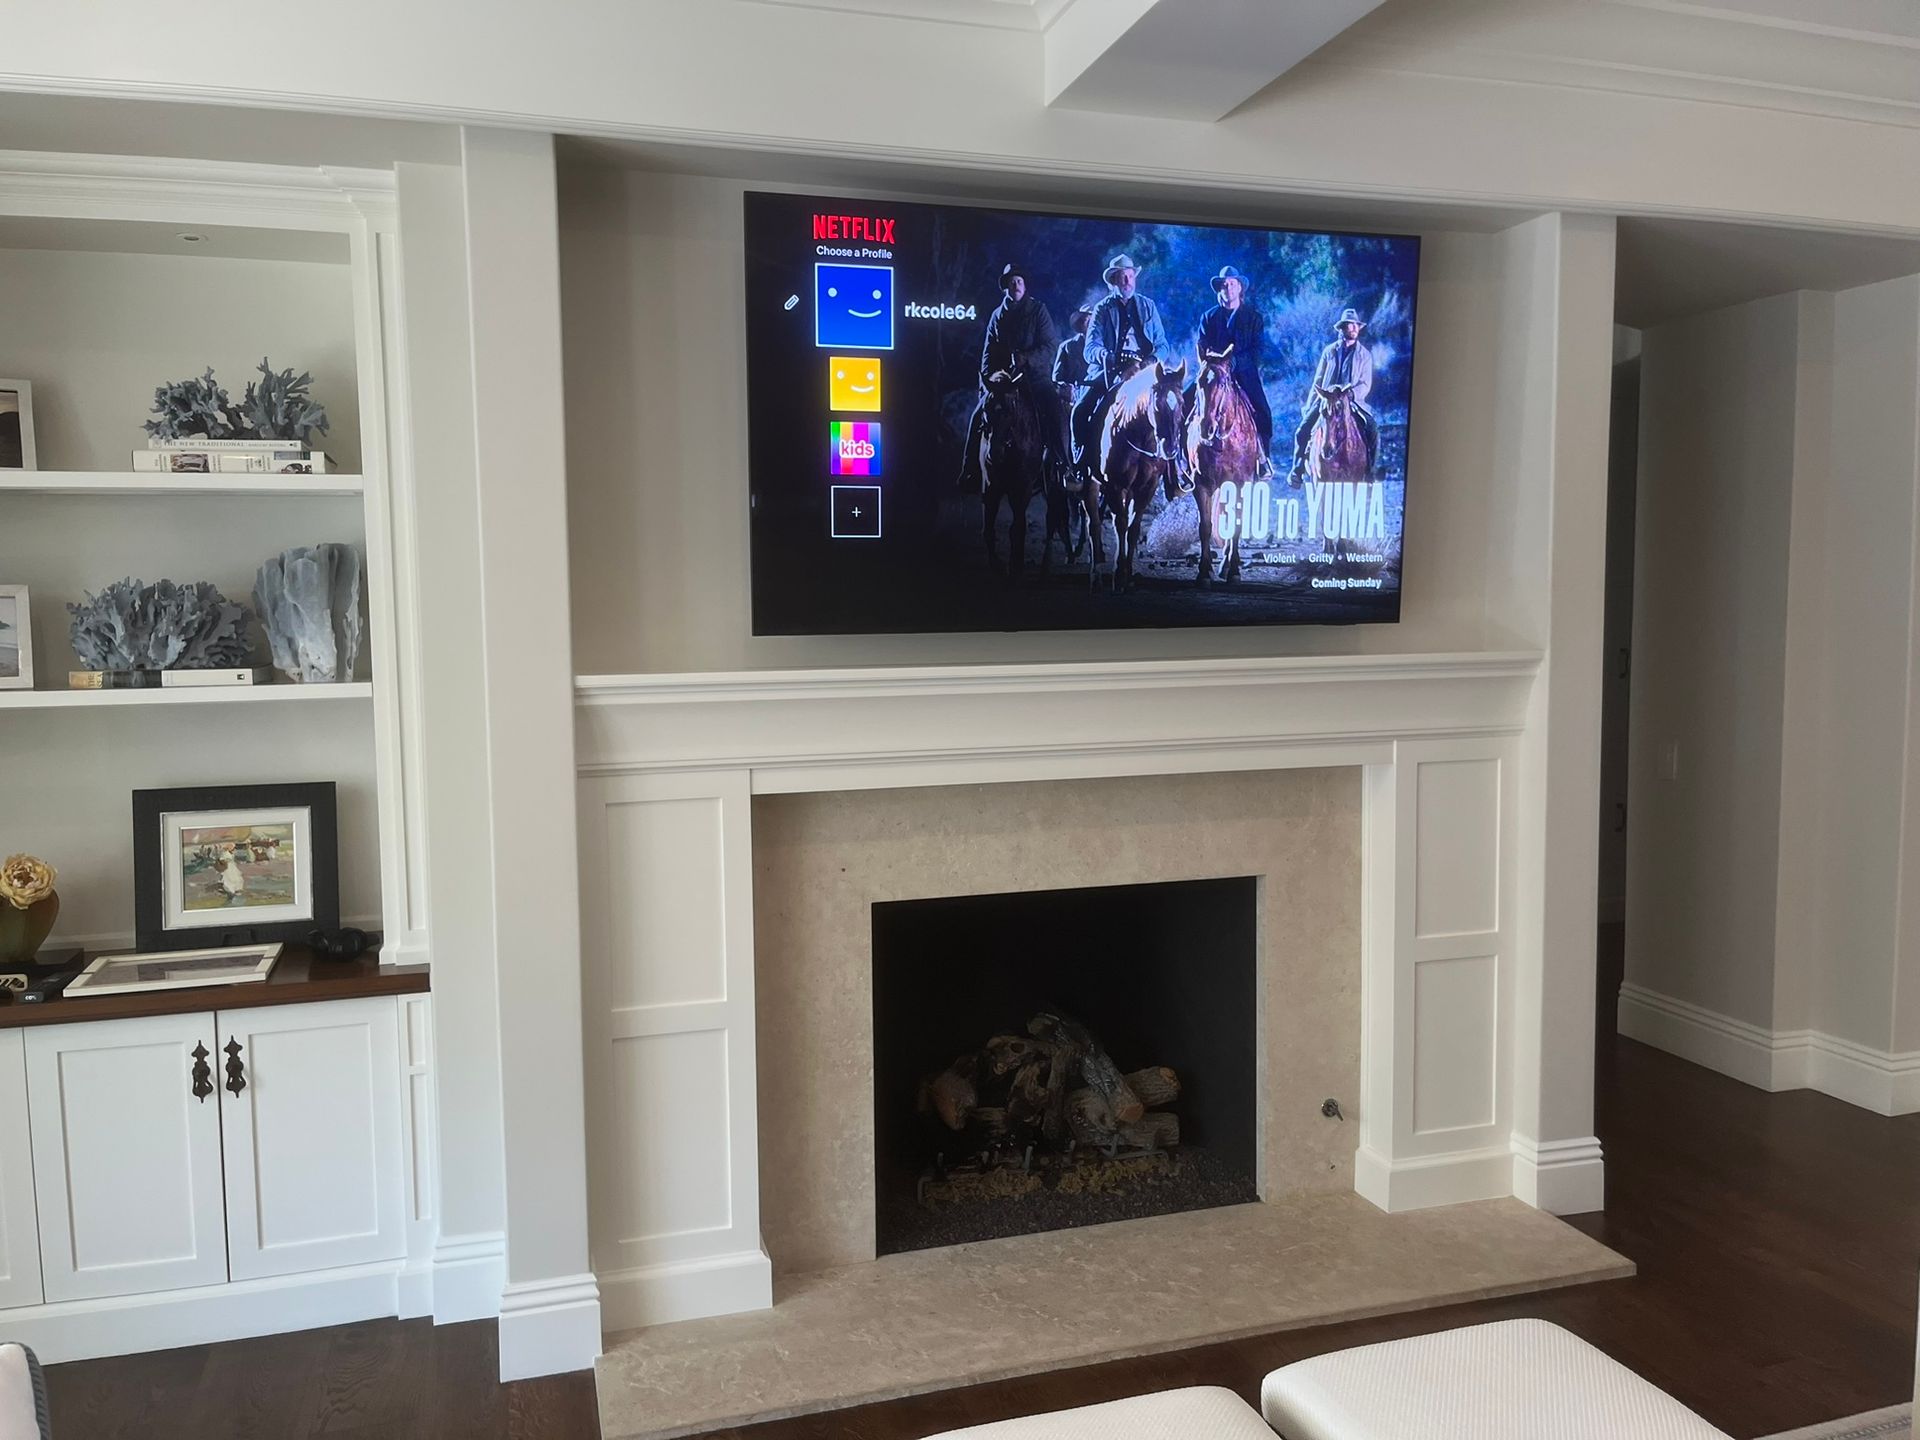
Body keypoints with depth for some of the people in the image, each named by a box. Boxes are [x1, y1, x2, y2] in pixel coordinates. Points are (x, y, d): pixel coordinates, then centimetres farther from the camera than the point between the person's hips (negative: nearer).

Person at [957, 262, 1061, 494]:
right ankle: (971, 474, 2)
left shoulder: (1038, 309, 3)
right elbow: (988, 353, 12)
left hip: (1034, 375, -3)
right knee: (979, 417, -7)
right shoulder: (998, 315, 12)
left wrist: (1027, 359, -19)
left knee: (1052, 411, -25)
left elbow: (1051, 344, -5)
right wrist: (986, 380, -1)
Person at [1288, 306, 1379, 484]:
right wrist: (1308, 406, 6)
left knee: (1373, 430, -23)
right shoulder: (1329, 351, 9)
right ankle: (1298, 469, 3)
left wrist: (1351, 393, -19)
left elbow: (1366, 384, 1)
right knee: (1303, 430, -14)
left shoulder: (1365, 355, 6)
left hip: (1353, 401, -1)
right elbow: (1318, 381, 11)